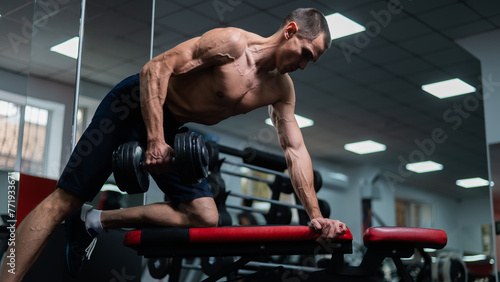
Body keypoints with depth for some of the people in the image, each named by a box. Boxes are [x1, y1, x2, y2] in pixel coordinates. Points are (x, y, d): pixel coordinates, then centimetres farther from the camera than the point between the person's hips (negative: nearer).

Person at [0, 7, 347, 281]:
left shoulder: (282, 89, -1)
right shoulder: (232, 43, -22)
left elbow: (295, 150, 0)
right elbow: (157, 68, -25)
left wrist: (315, 215, -7)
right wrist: (155, 141, -30)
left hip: (173, 127, 7)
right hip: (138, 103, -7)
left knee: (205, 217, -3)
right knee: (66, 199, -12)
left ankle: (94, 221, 2)